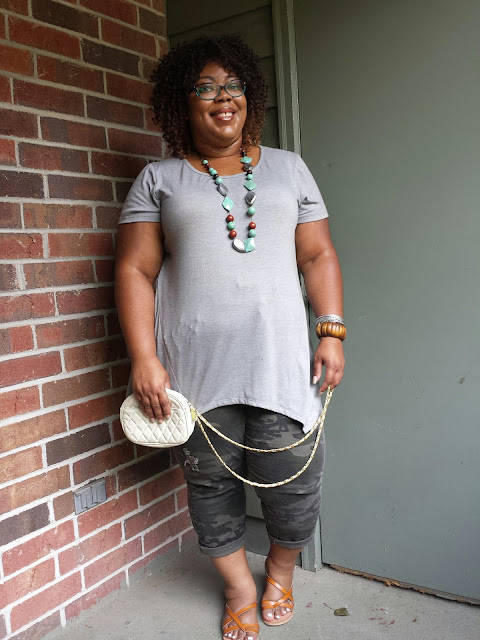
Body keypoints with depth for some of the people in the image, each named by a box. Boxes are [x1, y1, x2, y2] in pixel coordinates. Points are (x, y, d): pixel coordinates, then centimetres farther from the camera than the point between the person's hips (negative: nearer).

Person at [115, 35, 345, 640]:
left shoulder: (287, 168, 14)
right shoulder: (158, 179, 8)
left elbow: (318, 256, 11)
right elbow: (135, 270, 2)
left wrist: (333, 333, 0)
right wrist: (143, 360, -7)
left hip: (282, 363, 1)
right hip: (197, 370, 0)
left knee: (295, 485, 4)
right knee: (211, 485, 9)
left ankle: (280, 569, 37)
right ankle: (240, 591, 36)